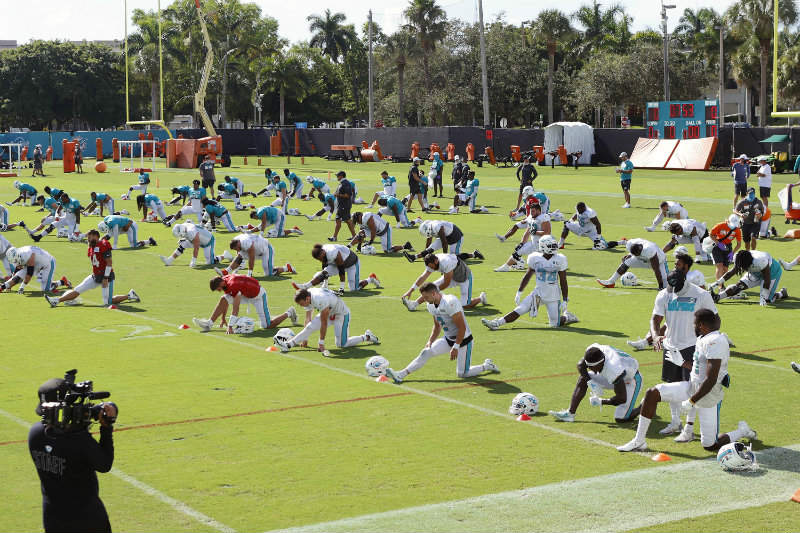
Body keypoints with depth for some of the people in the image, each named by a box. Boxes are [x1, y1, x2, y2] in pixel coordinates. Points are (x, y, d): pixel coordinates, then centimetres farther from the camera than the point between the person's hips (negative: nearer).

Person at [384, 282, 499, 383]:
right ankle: (401, 374, -12)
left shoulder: (450, 302, -27)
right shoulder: (431, 305, 0)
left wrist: (456, 347, -24)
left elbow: (462, 327, -25)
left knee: (462, 374, -6)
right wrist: (430, 341, 1)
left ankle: (487, 366, 17)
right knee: (425, 352, -10)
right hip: (448, 339, 7)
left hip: (463, 340, -7)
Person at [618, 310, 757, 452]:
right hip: (693, 386, 9)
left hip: (708, 395, -9)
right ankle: (639, 441, 6)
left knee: (710, 446, -2)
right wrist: (682, 362, 20)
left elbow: (711, 380, -26)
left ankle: (742, 431, 27)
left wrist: (692, 401, -21)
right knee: (652, 394, -2)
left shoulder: (715, 342, -23)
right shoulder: (703, 339, 7)